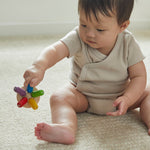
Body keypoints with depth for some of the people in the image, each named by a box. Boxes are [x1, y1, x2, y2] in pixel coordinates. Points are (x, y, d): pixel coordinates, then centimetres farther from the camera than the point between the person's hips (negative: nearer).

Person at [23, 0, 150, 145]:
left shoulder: (128, 43, -18)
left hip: (118, 96, 1)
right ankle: (65, 128, -50)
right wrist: (39, 66, -62)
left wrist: (127, 99, -33)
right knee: (59, 97, -26)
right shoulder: (78, 38, -22)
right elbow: (55, 50, -40)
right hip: (82, 96, -1)